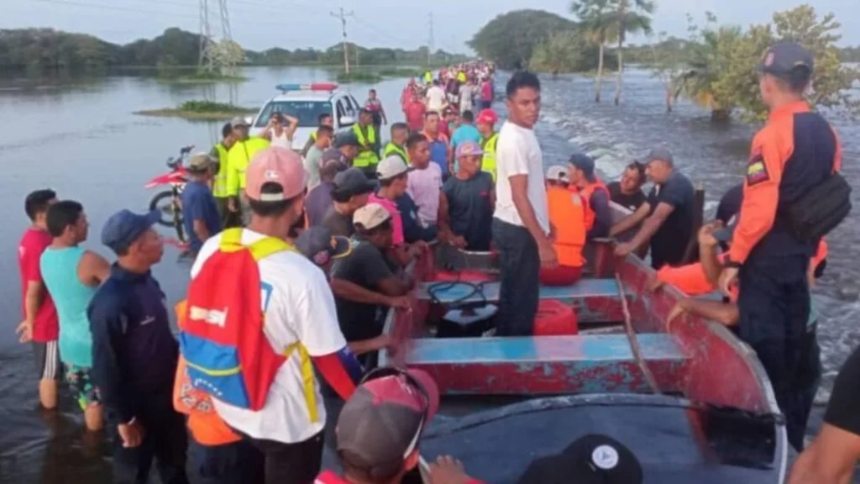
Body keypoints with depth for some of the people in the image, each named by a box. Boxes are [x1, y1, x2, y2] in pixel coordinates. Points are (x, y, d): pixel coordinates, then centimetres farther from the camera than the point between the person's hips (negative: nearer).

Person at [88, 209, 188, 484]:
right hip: (135, 405, -7)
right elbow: (106, 368, -22)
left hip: (166, 394, 7)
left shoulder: (146, 281, -2)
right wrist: (123, 418, -16)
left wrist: (180, 368, 15)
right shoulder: (110, 302, -27)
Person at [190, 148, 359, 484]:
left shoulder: (212, 249, -11)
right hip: (286, 422, -5)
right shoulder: (303, 276, -29)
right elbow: (330, 358, -22)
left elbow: (196, 320, 3)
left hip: (226, 408, 5)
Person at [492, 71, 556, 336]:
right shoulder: (514, 140, -23)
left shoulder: (523, 132, 9)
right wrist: (542, 242, -25)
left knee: (513, 296, 19)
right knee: (523, 300, 1)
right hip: (518, 230, -10)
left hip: (514, 227, 10)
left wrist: (546, 224, 23)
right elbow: (519, 197, -25)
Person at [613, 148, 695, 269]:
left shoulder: (678, 185, -17)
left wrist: (631, 245, -35)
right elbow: (638, 215, 13)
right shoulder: (659, 188, 14)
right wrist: (608, 232, 5)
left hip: (677, 257, -9)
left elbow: (657, 218, -28)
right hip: (660, 255, 9)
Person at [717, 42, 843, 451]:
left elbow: (758, 210, -23)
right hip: (801, 253, 8)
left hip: (767, 256, -8)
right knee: (793, 338, 17)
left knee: (763, 341, 2)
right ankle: (792, 428, 30)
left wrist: (733, 260, -15)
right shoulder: (826, 133, 5)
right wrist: (812, 248, 21)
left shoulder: (772, 135, -19)